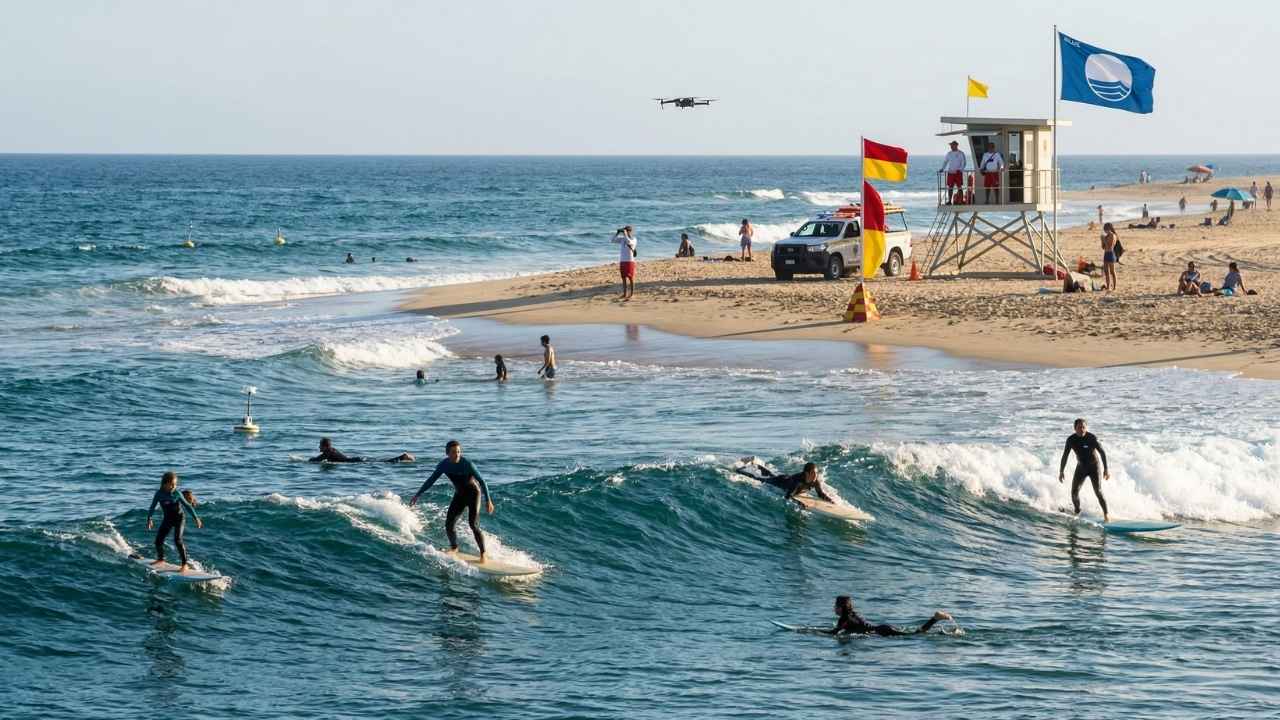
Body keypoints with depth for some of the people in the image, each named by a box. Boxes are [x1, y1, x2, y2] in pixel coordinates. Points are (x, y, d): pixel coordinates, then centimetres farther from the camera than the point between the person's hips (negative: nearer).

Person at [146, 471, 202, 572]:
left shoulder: (177, 494, -15)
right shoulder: (159, 494, -9)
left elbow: (187, 506, -7)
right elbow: (152, 507, 1)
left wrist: (196, 518, -6)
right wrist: (149, 519, -4)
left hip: (179, 518, -4)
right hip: (167, 519, 4)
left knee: (178, 540, -19)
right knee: (158, 539, 6)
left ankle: (184, 564, -17)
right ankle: (160, 559, 34)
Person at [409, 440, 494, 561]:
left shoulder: (467, 464, -24)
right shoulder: (444, 465, -10)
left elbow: (481, 481, -20)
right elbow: (431, 480, 2)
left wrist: (488, 500, -24)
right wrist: (417, 495, 2)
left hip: (473, 493, -5)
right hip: (459, 494, 5)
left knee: (473, 524, -16)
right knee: (449, 524, 1)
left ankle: (483, 554, -5)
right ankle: (454, 547, 28)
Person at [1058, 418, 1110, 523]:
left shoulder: (1091, 438, -21)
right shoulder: (1071, 440, -11)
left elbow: (1102, 452, -16)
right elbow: (1065, 455, -1)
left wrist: (1106, 469, -20)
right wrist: (1061, 471, 0)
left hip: (1094, 466, -3)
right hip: (1081, 467, 3)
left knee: (1098, 491, -13)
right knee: (1074, 492, -4)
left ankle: (1106, 515, -4)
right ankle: (1077, 512, 20)